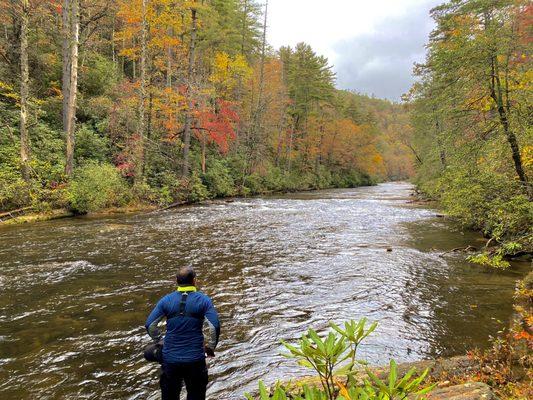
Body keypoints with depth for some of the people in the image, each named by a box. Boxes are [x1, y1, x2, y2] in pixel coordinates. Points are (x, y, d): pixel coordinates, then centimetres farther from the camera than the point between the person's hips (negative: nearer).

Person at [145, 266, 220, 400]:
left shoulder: (166, 300, -2)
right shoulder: (203, 300, -9)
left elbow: (150, 325, -3)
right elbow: (215, 326, -17)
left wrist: (159, 341, 12)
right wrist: (210, 347, -1)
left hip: (170, 358, 2)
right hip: (195, 359, -2)